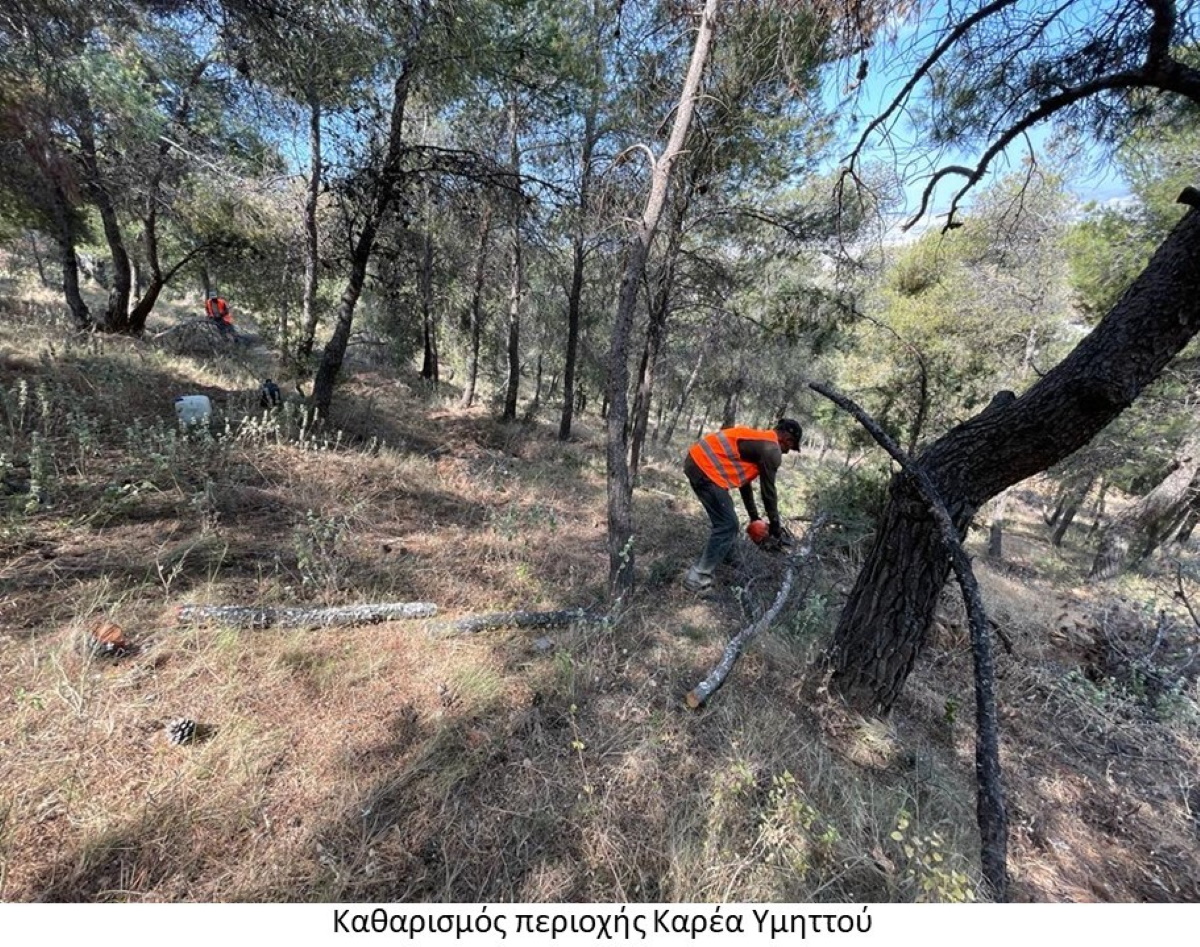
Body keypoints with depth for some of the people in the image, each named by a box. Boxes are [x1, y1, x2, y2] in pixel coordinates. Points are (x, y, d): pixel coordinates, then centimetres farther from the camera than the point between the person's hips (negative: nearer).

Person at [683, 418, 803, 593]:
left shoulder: (758, 440, 25)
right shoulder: (771, 449, -4)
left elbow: (744, 480, 30)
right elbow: (768, 492, 0)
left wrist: (755, 518, 34)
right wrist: (775, 526, 14)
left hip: (696, 461, 10)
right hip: (705, 467, -10)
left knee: (724, 521, 21)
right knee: (728, 525, -3)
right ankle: (697, 580, -2)